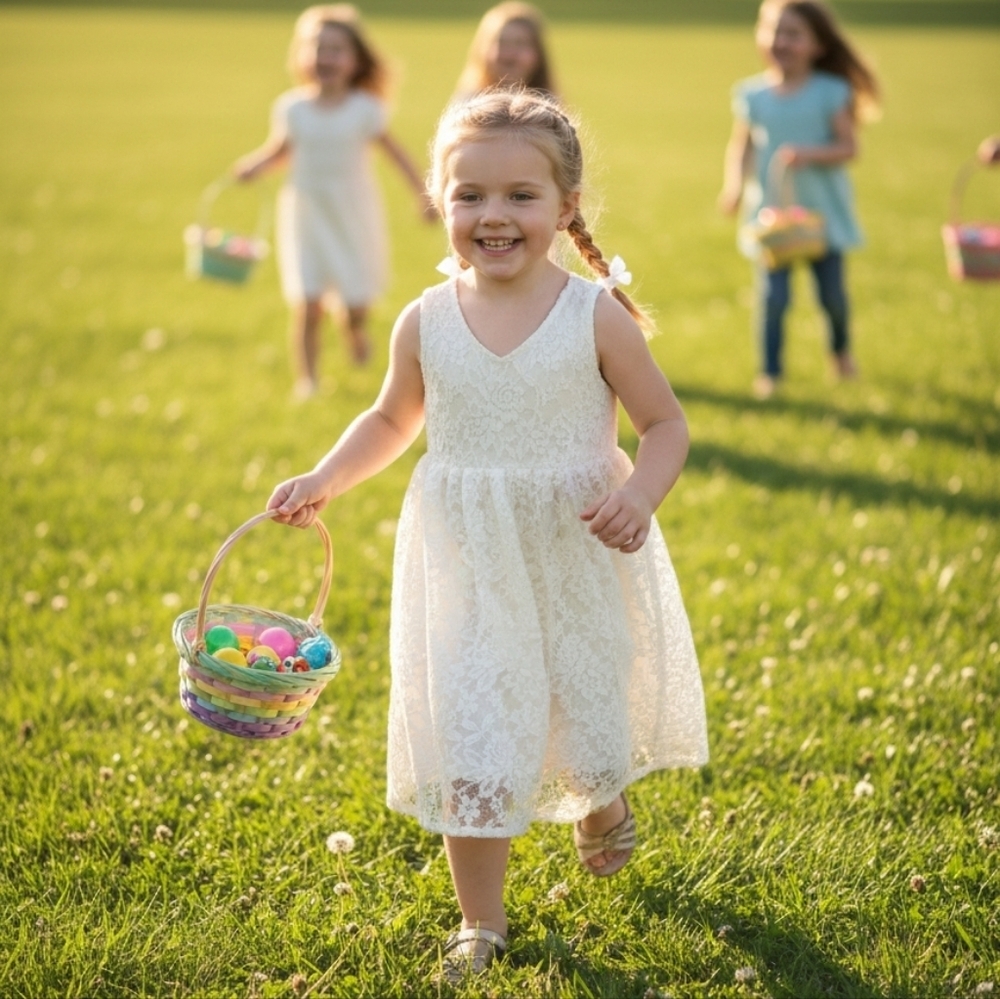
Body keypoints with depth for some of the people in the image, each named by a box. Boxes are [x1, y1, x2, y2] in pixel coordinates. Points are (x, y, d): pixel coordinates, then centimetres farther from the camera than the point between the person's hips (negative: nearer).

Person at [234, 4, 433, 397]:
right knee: (307, 304, -8)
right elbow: (280, 148, 6)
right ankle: (306, 379, 5)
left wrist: (423, 192, 1)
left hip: (355, 218, 0)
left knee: (356, 303, 5)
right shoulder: (291, 108, -6)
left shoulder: (365, 109, -9)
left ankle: (355, 331, 42)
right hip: (307, 217, 0)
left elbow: (394, 150, 0)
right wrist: (254, 166, -13)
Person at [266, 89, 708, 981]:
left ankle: (601, 803, 51)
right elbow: (393, 420, 15)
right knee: (470, 746, 1)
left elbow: (666, 422, -3)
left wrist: (639, 495, -22)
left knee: (592, 727, 11)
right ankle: (482, 923, 20)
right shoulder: (425, 323, -3)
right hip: (467, 572, 1)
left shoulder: (595, 316, -10)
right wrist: (323, 480, 1)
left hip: (581, 562, -1)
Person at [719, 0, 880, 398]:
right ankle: (769, 372, 9)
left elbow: (848, 146, -7)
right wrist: (734, 186, -10)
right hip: (771, 212, 1)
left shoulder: (831, 93, -6)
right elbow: (740, 146, 6)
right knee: (773, 294, -5)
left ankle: (841, 350, 38)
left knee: (831, 294, 8)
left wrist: (809, 154, -23)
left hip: (823, 212, -1)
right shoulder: (752, 94, 1)